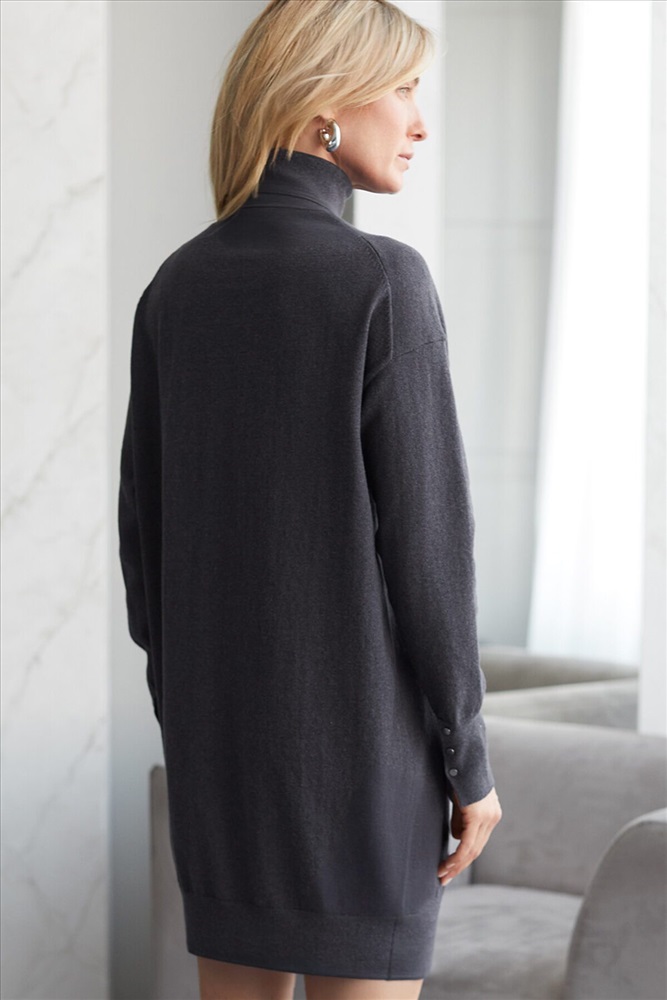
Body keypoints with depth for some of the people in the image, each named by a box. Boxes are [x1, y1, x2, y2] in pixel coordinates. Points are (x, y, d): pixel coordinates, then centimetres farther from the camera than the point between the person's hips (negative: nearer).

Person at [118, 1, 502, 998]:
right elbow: (426, 535, -16)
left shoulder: (176, 286, 3)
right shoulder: (383, 280, -16)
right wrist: (470, 758, -7)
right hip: (358, 718, -6)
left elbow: (145, 520, 7)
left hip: (223, 712, 6)